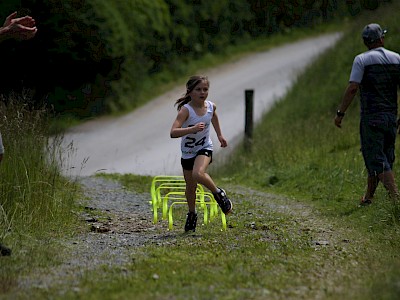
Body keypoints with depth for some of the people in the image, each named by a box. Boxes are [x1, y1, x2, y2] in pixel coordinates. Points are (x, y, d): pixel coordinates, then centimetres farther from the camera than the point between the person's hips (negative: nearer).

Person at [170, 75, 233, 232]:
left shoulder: (211, 106, -11)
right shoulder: (186, 110, -25)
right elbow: (173, 132, -37)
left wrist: (219, 135, 23)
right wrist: (192, 129, -50)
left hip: (204, 148, 0)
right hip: (187, 152, 0)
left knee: (198, 174, -30)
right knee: (190, 187, 11)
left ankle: (218, 193, -5)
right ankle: (192, 214, 36)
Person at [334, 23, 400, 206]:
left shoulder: (362, 60, -7)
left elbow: (353, 88, -14)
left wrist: (340, 113, -8)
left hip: (371, 117, -5)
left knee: (377, 159, -6)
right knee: (380, 158, 15)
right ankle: (368, 197, 24)